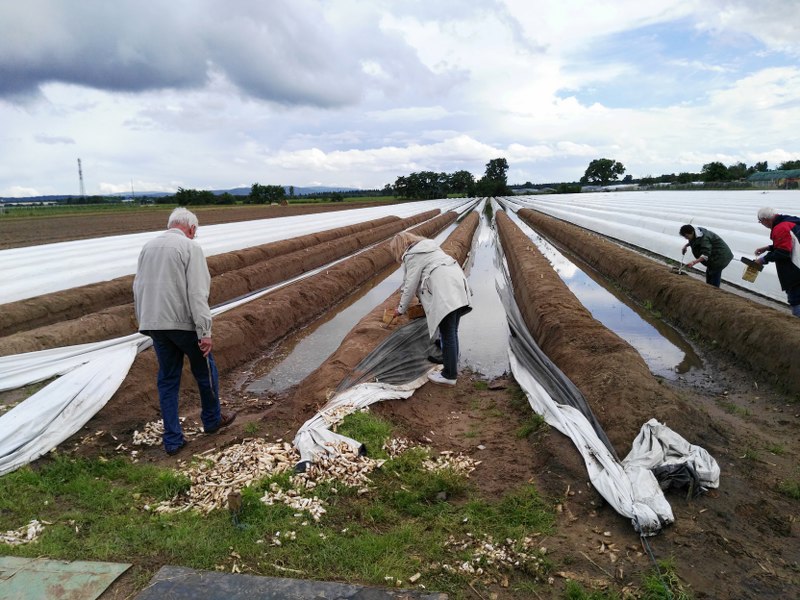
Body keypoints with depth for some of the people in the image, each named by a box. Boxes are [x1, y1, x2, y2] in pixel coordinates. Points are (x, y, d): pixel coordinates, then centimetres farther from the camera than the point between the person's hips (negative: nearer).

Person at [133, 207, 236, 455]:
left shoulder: (148, 247, 10)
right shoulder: (190, 247, -10)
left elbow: (138, 289, 13)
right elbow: (197, 293, -17)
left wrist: (144, 322, 20)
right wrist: (205, 331, -17)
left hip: (156, 324, 6)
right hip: (184, 323, -6)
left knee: (167, 379, 13)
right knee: (205, 372, 15)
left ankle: (172, 439, 16)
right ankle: (212, 420, 31)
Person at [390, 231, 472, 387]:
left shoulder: (412, 256, 0)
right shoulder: (428, 245, 26)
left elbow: (411, 285, 1)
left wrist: (401, 309, 13)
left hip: (445, 291, -9)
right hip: (457, 282, 9)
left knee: (447, 334, -5)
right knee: (452, 332, 15)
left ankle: (449, 375, 0)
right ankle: (452, 366, 24)